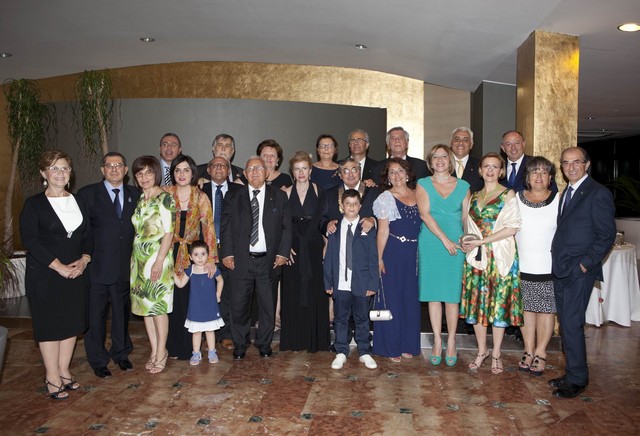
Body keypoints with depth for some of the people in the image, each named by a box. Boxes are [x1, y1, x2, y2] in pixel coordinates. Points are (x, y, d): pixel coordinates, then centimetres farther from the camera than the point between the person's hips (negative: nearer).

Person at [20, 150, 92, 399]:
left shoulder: (78, 201, 10)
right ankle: (52, 378, 14)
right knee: (49, 325, 2)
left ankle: (64, 372, 22)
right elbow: (29, 240, -12)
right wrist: (59, 267, -16)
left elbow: (88, 235, 11)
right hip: (45, 276, -4)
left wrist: (84, 260, -7)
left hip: (76, 274, 5)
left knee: (72, 323, 9)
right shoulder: (34, 204, -4)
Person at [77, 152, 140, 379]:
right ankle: (98, 360, 24)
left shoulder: (134, 194, 7)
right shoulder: (88, 194, -4)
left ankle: (121, 353, 34)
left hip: (125, 266, 3)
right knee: (96, 314, 7)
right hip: (98, 266, -3)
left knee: (122, 311, 16)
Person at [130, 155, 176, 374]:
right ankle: (155, 350, 21)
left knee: (158, 306, -2)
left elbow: (169, 232, -13)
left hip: (158, 258, -7)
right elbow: (137, 231, 14)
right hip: (139, 258, 7)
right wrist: (135, 257, 7)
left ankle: (161, 353, 11)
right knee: (144, 305, 10)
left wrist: (159, 261, -18)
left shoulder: (164, 198, -8)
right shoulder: (139, 199, 12)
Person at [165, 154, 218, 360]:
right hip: (169, 253, 0)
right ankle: (173, 347, 20)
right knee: (171, 301, 4)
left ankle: (187, 347, 19)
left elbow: (208, 227, -3)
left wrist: (211, 258, -10)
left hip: (192, 255, 0)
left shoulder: (201, 197, 2)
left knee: (189, 301, 3)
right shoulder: (165, 194, 3)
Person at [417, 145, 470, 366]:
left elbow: (466, 217, 8)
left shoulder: (463, 186, 10)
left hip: (455, 245, 1)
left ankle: (451, 342, 13)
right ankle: (437, 342, 13)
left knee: (452, 294, 2)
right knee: (433, 293, 3)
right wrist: (444, 239, -14)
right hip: (430, 244, 0)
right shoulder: (423, 184, 5)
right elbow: (424, 214, -7)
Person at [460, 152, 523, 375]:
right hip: (476, 256, 4)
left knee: (499, 302, 2)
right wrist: (467, 241, -3)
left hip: (500, 256, -4)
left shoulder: (508, 195, -1)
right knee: (476, 302, 5)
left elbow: (512, 227, -9)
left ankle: (496, 353, 16)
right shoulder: (474, 196, 14)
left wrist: (483, 241, -14)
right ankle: (482, 350, 21)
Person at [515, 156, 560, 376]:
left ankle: (540, 353, 18)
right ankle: (528, 351, 21)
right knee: (526, 308, 8)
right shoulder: (516, 199, 4)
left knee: (546, 309, 5)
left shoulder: (558, 200, 0)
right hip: (522, 266, 1)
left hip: (549, 267, -1)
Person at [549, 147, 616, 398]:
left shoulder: (598, 193, -9)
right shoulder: (566, 193, 16)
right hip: (560, 270, 8)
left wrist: (585, 263, -15)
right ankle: (572, 373, 24)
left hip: (579, 271, -8)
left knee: (571, 324, -5)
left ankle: (577, 379, 9)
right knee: (566, 323, 13)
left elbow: (606, 235, -12)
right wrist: (558, 261, 9)